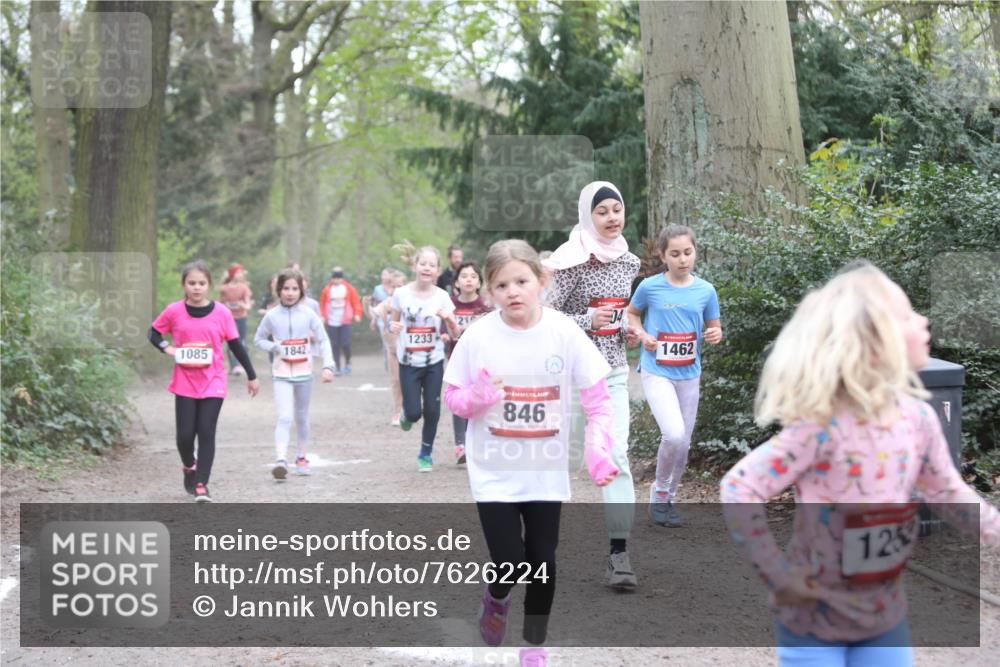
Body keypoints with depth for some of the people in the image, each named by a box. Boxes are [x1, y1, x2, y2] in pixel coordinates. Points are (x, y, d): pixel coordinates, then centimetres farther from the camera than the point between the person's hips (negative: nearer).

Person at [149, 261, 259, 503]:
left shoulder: (222, 313, -3)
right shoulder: (174, 312, -2)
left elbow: (236, 346, 4)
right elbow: (154, 332, 12)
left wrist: (251, 376, 9)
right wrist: (167, 348, -8)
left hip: (213, 383, -1)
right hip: (185, 383, 1)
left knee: (206, 433, -5)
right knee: (185, 434, 1)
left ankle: (201, 484, 2)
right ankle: (189, 467, 32)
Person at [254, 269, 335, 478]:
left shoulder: (308, 314, -4)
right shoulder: (272, 316, -4)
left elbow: (323, 340, -4)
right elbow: (258, 339, 6)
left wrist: (328, 366, -15)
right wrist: (275, 347, -13)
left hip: (304, 373, 2)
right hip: (282, 374, -2)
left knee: (302, 417, 14)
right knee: (284, 417, -15)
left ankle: (301, 457, 29)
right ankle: (280, 460, -24)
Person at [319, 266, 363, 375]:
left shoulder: (349, 289, 3)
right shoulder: (327, 290, 4)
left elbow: (356, 302, 3)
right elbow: (322, 304, 7)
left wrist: (357, 314, -9)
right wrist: (322, 316, -4)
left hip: (345, 321, -1)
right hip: (331, 322, 1)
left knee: (345, 344, -10)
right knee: (334, 346, 1)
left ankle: (347, 362, 18)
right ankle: (337, 368, 8)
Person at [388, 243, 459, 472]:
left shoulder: (442, 296, -4)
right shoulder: (401, 294, -6)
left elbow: (455, 331, 1)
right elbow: (394, 322, 7)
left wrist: (449, 318, -21)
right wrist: (393, 327, -16)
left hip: (434, 362, 1)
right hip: (408, 362, -1)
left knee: (432, 410, 2)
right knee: (414, 412, -7)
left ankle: (426, 454, 21)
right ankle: (407, 416, 31)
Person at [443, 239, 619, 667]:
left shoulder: (564, 332, -12)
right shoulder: (477, 336, -12)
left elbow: (598, 397, -6)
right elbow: (452, 398, -2)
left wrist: (599, 449, -20)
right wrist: (478, 396, -24)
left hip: (546, 472, 1)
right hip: (493, 474, -1)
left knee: (542, 562, 9)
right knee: (510, 565, -7)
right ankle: (496, 598, 29)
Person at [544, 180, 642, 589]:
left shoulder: (629, 261, 8)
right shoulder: (573, 262, -11)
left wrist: (625, 326, 4)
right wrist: (587, 321, -21)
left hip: (613, 371, 4)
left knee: (617, 455, -6)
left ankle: (619, 551, -7)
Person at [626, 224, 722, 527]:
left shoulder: (705, 290, -1)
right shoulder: (650, 287, -8)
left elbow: (714, 328, 9)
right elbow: (632, 313, 10)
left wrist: (715, 334, -14)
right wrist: (643, 335, -8)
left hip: (688, 374, 4)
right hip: (656, 372, -4)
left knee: (684, 443, 9)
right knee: (674, 434, -20)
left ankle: (669, 498, 30)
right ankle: (659, 492, 4)